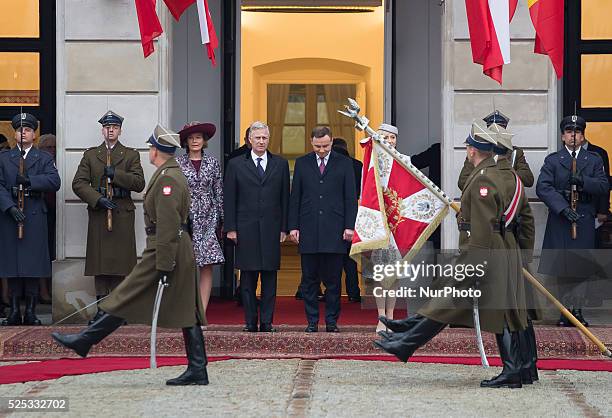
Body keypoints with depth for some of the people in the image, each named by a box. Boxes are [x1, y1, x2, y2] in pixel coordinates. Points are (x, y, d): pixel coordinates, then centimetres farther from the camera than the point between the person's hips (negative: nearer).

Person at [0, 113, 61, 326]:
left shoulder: (44, 158, 11)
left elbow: (54, 182, -5)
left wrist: (30, 181, -17)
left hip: (35, 215, -1)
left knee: (33, 263, -3)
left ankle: (31, 312, 0)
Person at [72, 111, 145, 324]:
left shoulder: (131, 155, 11)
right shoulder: (90, 155, 13)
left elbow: (139, 183, -1)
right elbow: (78, 183, 3)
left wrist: (116, 174, -12)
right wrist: (98, 199, -11)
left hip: (123, 215, -1)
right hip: (98, 214, 1)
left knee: (121, 261, -4)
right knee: (100, 261, -1)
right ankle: (101, 308, 3)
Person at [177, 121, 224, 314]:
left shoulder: (212, 163, 9)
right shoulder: (178, 163, 5)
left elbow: (219, 193, 10)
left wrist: (222, 220, 7)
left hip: (208, 218, 1)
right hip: (185, 217, -1)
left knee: (207, 266, -4)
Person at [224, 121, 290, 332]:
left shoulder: (280, 164, 10)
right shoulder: (236, 165, 6)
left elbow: (285, 198, 9)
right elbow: (229, 198, 4)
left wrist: (284, 227, 3)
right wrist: (231, 228, -2)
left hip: (271, 228, 1)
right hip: (245, 229, -1)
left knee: (270, 277, 1)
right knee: (247, 279, 2)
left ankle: (267, 321, 5)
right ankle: (250, 321, 8)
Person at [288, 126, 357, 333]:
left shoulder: (344, 163, 6)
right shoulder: (302, 163, 10)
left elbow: (350, 197, 4)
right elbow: (295, 197, 9)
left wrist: (349, 226, -4)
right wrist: (293, 226, 2)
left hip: (334, 230, -1)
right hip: (308, 230, 1)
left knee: (333, 280, 2)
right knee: (309, 279, 3)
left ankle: (332, 321, 10)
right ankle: (312, 321, 10)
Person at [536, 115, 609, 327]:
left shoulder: (594, 160, 12)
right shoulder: (552, 160, 6)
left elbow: (604, 186, 1)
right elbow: (543, 188, -6)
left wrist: (583, 181, -17)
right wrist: (563, 207, -18)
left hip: (584, 219, 1)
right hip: (560, 220, -1)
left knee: (581, 266, 1)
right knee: (562, 266, -1)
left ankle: (577, 310, 6)